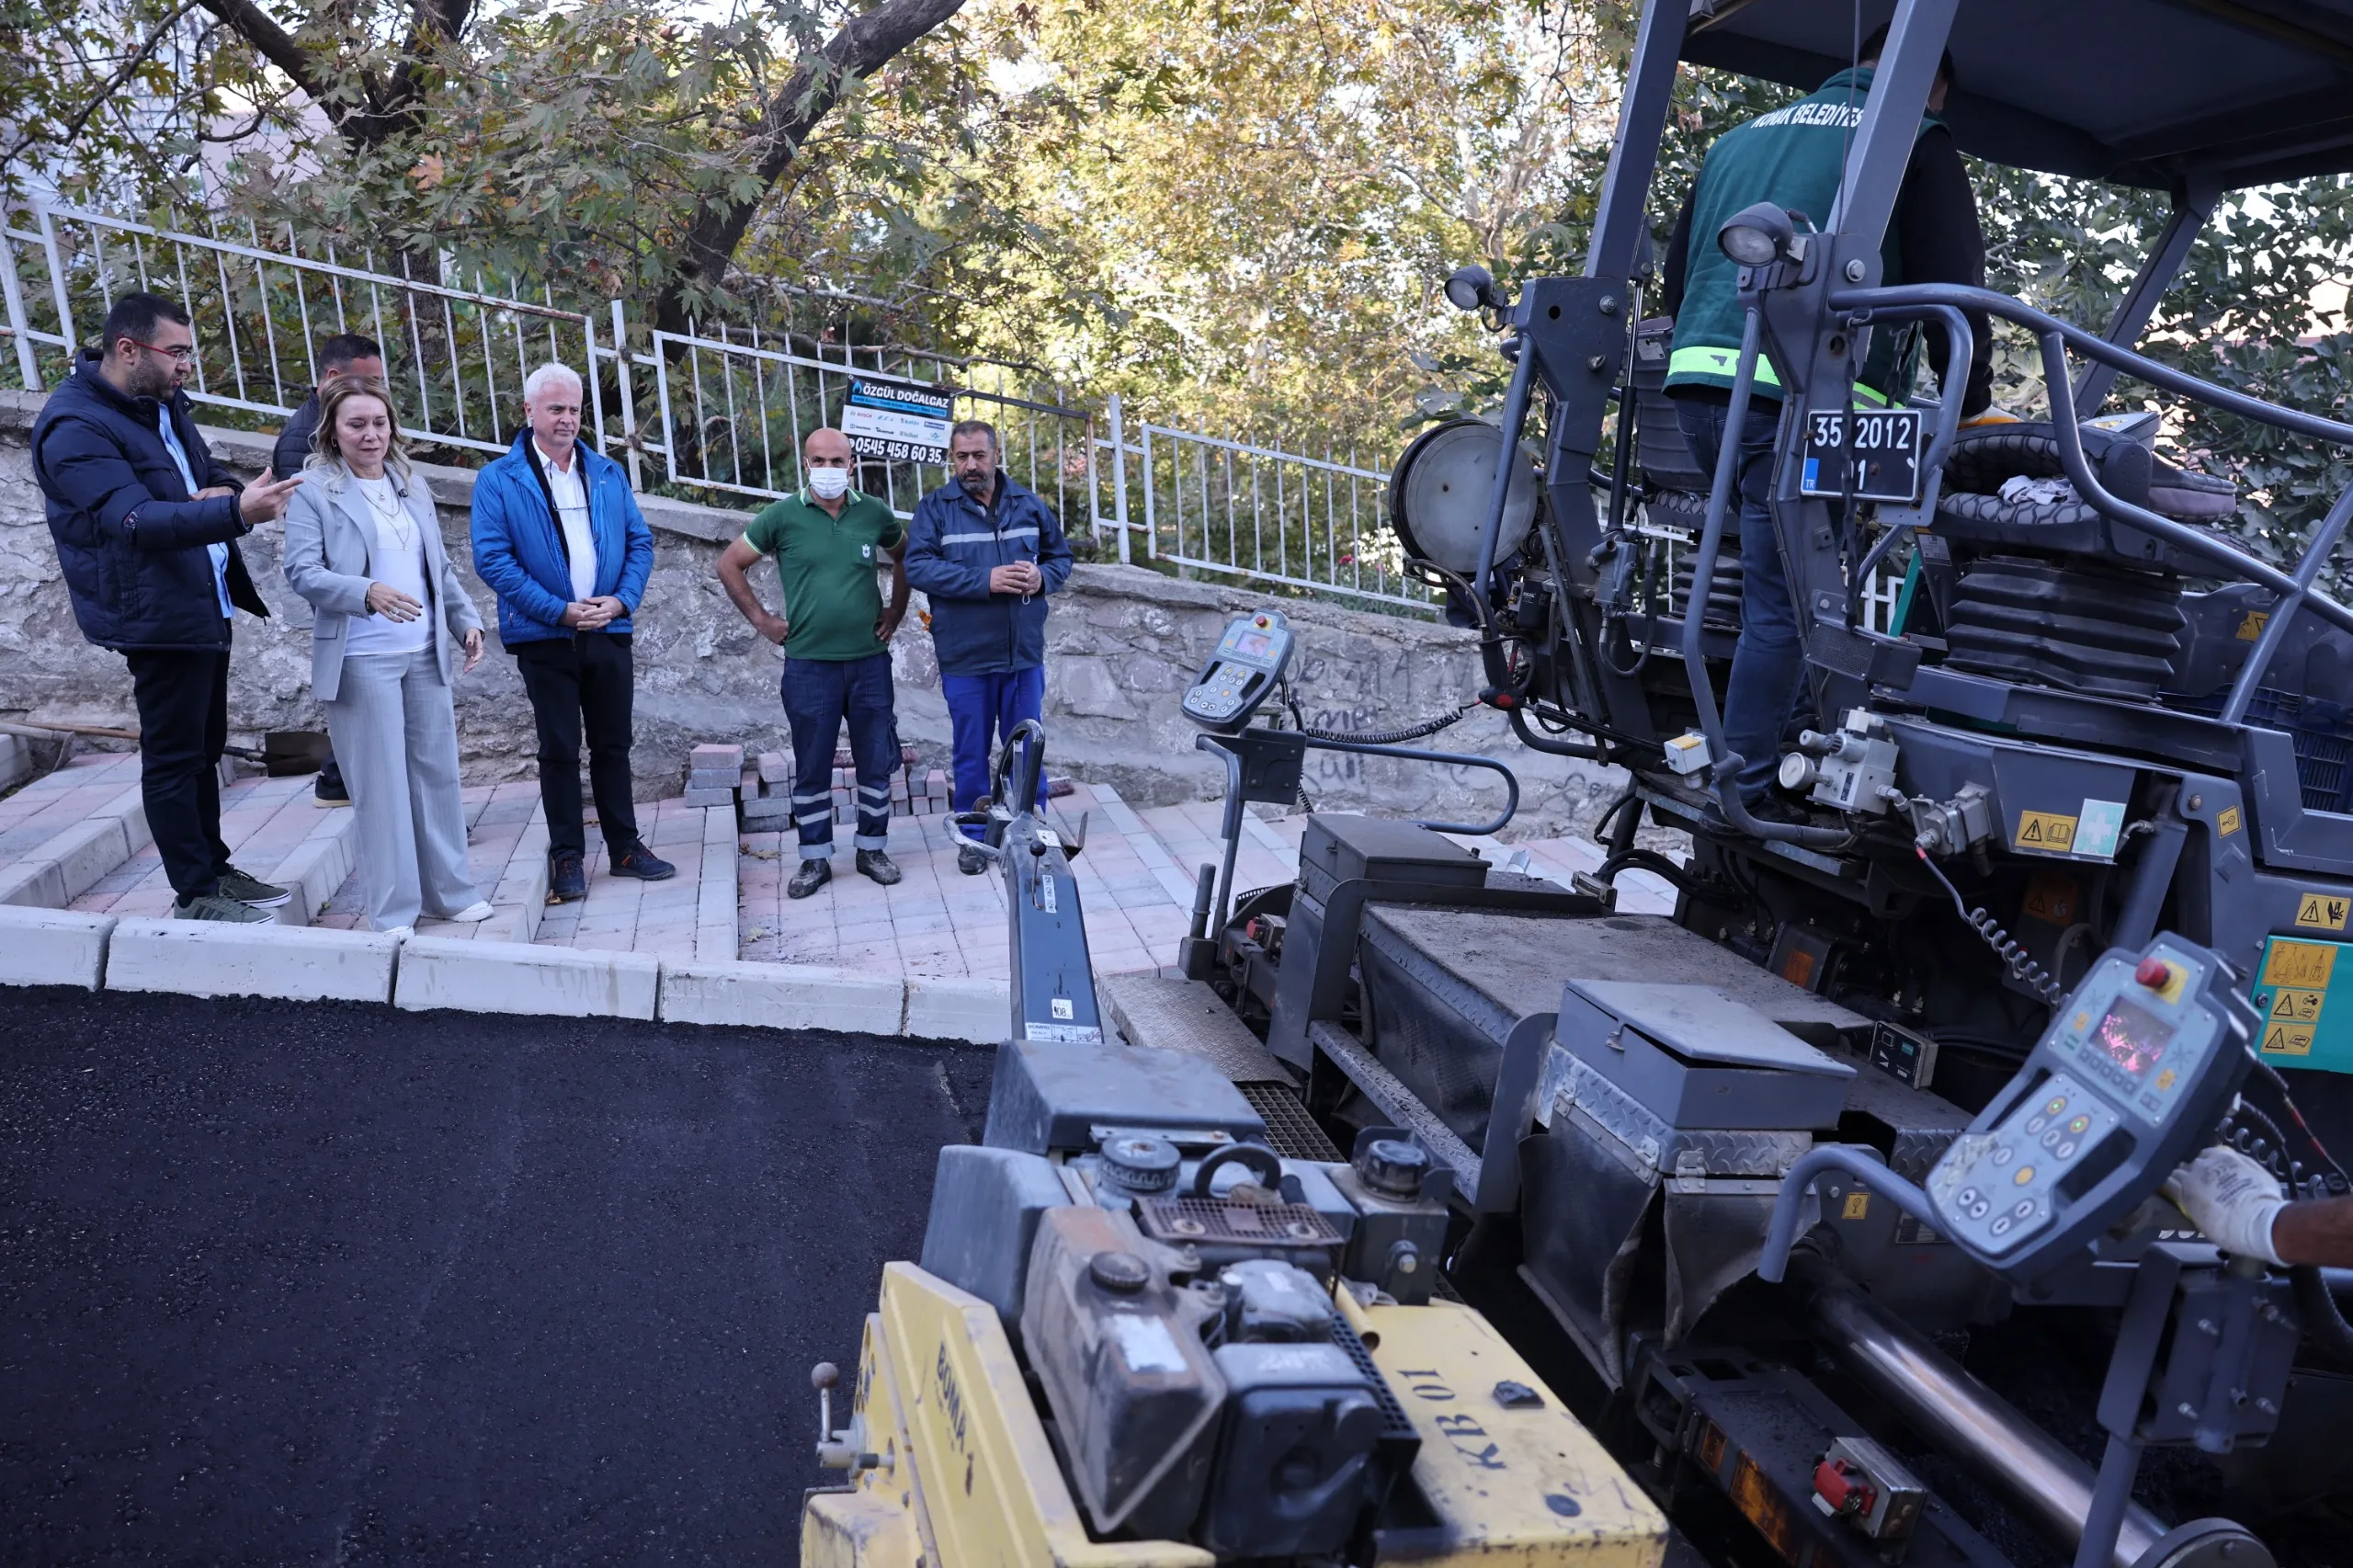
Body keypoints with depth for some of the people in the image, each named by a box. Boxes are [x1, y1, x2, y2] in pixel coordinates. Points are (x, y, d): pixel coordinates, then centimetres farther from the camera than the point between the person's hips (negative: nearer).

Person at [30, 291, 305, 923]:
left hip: (207, 605, 9)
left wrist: (225, 489, -7)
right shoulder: (75, 426, -16)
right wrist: (236, 511, -44)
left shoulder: (164, 406, 12)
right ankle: (194, 893, 8)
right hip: (158, 615, -9)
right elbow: (136, 521, -29)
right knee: (174, 754, 0)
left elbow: (209, 472, 20)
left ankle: (213, 867, 29)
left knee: (204, 748, 17)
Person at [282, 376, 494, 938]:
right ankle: (393, 909, 9)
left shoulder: (412, 485, 14)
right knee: (381, 783, -1)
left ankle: (449, 890, 21)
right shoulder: (313, 490, -4)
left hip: (425, 654, 5)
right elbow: (301, 571, -11)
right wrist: (368, 592, -26)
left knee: (437, 771, 10)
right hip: (361, 660, -5)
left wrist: (466, 619, 8)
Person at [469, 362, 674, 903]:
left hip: (609, 632, 3)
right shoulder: (498, 480, -2)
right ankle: (567, 856, 14)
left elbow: (639, 541, 9)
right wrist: (560, 610, -15)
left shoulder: (608, 473, 10)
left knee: (613, 744, 11)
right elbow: (492, 558, -9)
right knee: (560, 750, 4)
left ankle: (625, 846, 21)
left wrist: (621, 600, -7)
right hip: (545, 637, -3)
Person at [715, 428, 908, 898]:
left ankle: (872, 848, 22)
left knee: (877, 760, 7)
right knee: (811, 767, 5)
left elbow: (904, 557, 21)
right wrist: (761, 619, 1)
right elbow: (729, 564, 5)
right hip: (809, 664, -2)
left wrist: (896, 610, 11)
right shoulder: (783, 515, -3)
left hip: (870, 660, 2)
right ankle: (815, 859, 16)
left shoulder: (875, 514, 3)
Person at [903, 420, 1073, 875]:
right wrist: (986, 580, -23)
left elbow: (1061, 556, 15)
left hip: (1024, 654, 3)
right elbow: (918, 567, -15)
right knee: (971, 754, 8)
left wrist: (1043, 576, -9)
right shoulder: (934, 508, -3)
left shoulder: (1028, 505, 7)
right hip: (965, 657, -2)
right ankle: (973, 838, 22)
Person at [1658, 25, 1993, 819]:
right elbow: (1952, 284, 5)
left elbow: (1675, 280, 29)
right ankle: (1741, 793, -2)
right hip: (1803, 399, -6)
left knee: (1768, 581, 17)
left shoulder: (1743, 135, 28)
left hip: (1699, 381, 6)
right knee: (1783, 604, -3)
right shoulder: (1914, 141, 10)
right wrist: (1970, 400, 16)